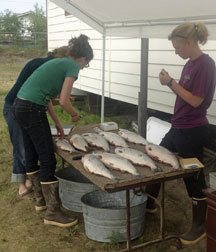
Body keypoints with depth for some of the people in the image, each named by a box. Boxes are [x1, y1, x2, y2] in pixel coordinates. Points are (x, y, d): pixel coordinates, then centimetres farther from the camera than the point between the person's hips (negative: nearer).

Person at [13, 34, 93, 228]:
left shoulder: (58, 62, 22)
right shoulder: (72, 67, -4)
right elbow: (64, 101, -13)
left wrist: (57, 123, 25)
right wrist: (75, 115, 8)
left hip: (20, 106, 10)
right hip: (32, 110, -10)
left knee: (32, 156, 18)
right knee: (48, 159, -4)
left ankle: (41, 199, 34)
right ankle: (53, 212, 4)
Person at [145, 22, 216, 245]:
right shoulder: (190, 64, 10)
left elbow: (196, 100, -21)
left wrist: (171, 82, -18)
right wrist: (170, 83, -2)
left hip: (192, 131, -10)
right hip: (178, 127, 10)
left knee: (193, 176, 3)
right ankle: (149, 204, 38)